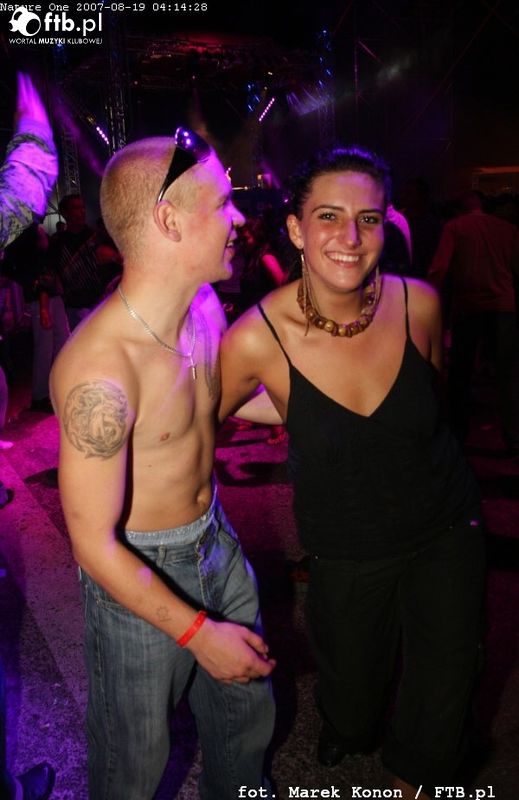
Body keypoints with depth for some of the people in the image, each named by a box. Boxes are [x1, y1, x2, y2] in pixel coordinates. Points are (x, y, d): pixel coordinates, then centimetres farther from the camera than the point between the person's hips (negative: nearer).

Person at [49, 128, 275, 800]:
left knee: (248, 707, 26)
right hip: (136, 573, -7)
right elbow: (94, 545, -23)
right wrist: (199, 633, -15)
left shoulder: (205, 305, -7)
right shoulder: (99, 372, -32)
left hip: (216, 538, 7)